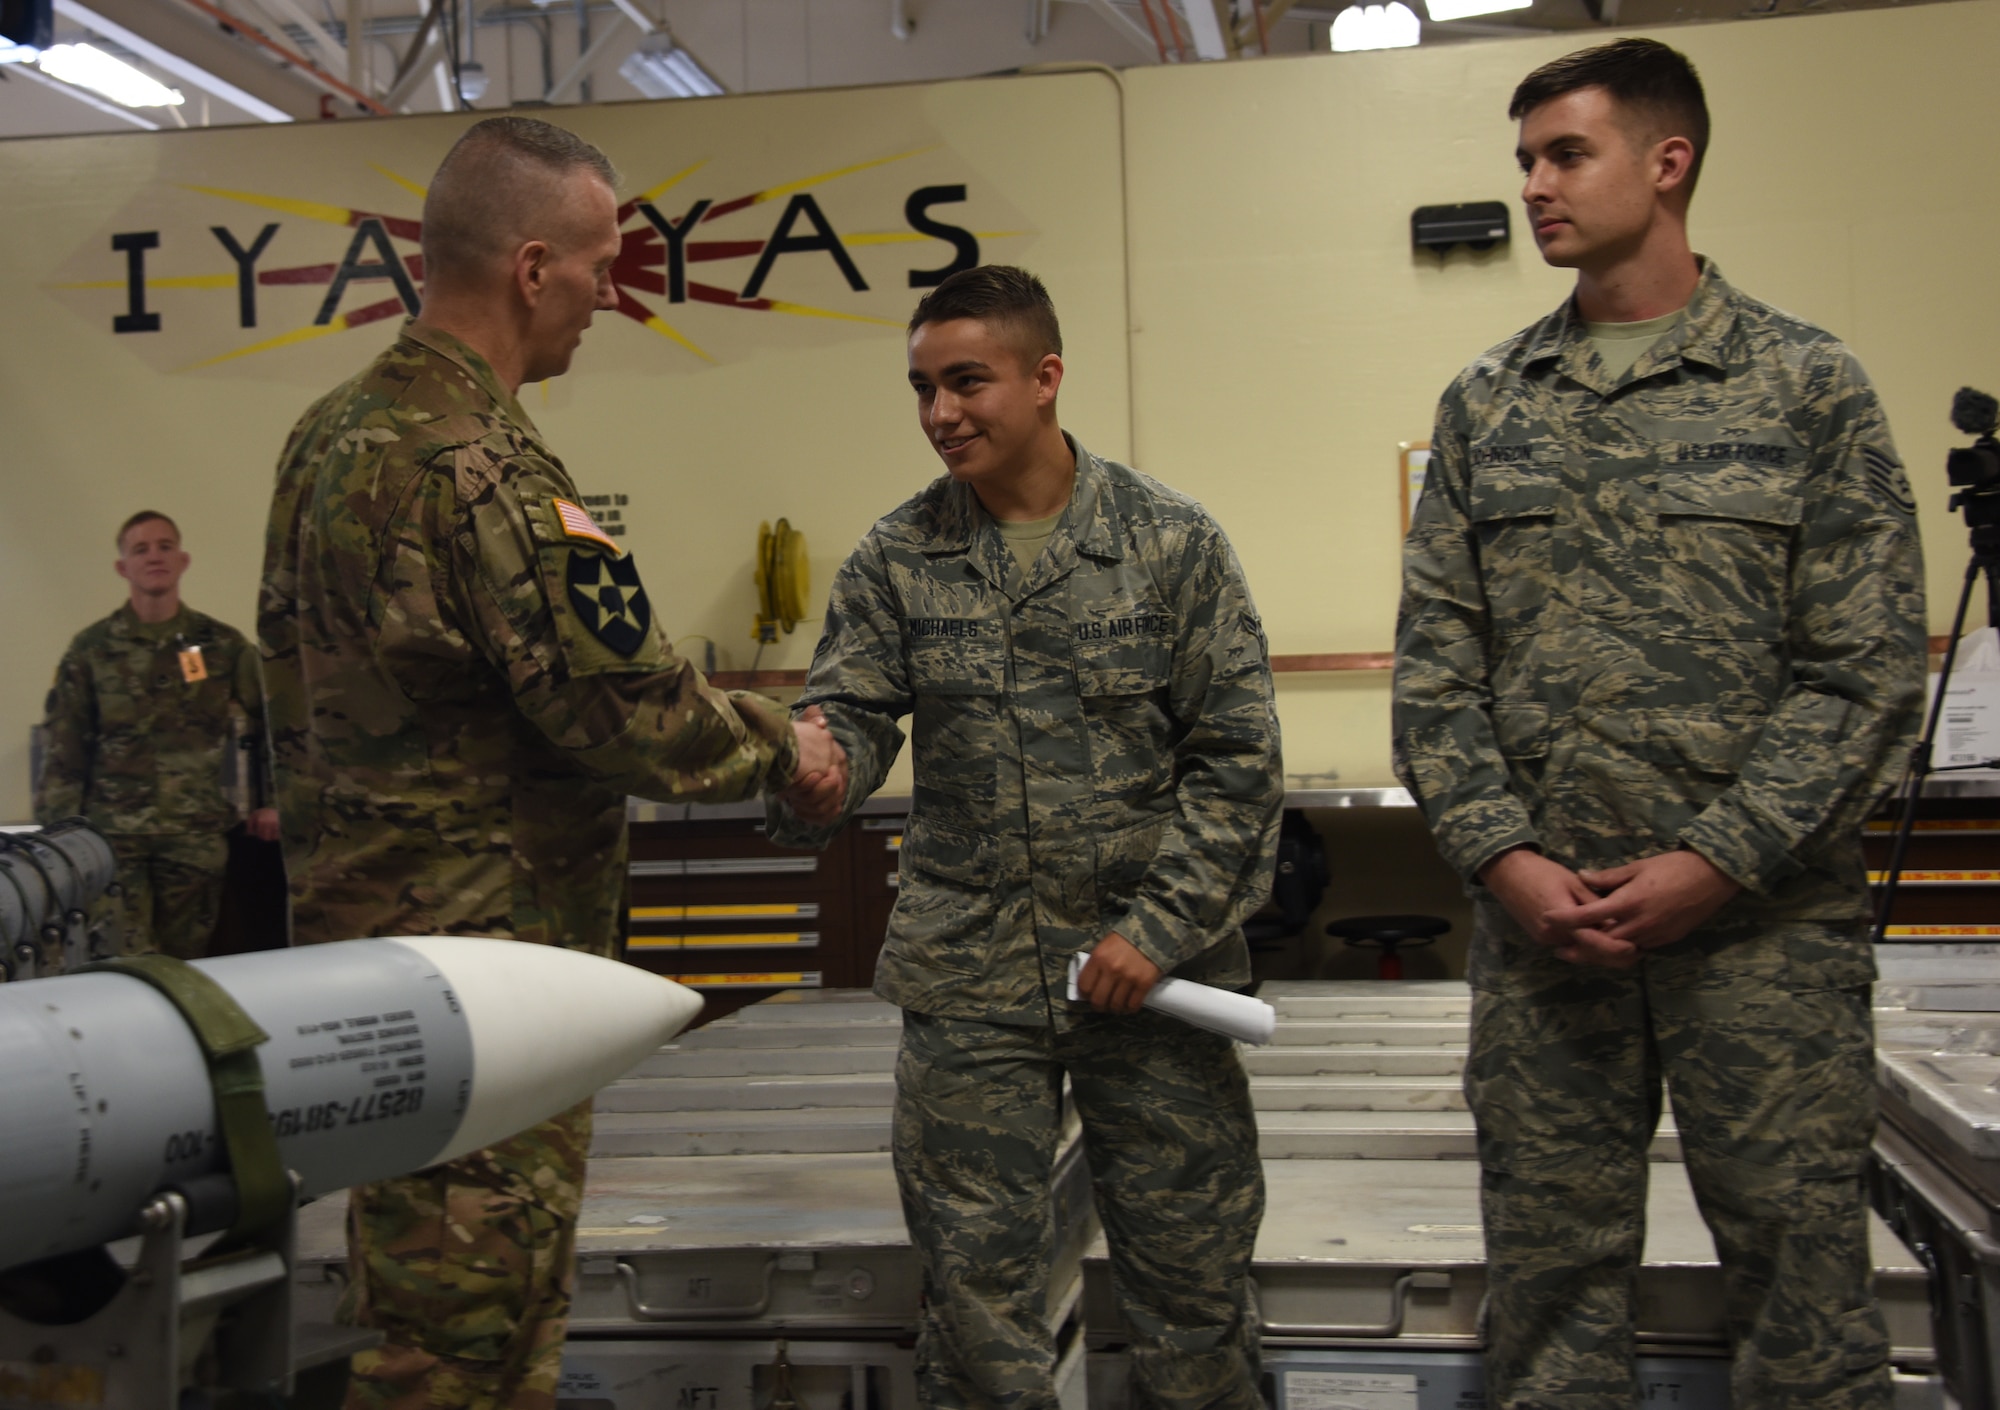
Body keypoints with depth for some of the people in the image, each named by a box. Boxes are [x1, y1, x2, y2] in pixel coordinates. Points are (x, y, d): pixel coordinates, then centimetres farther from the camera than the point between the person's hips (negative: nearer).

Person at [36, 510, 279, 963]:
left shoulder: (223, 646, 8)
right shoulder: (92, 650, 5)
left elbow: (270, 724, 16)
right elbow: (64, 753, 5)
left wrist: (269, 801, 9)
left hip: (197, 837, 1)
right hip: (114, 836, -1)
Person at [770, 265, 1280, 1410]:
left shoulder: (1171, 541, -3)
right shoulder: (897, 561, 3)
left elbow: (1238, 757, -4)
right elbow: (848, 714, -2)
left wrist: (1159, 928, -11)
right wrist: (812, 782, -26)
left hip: (1152, 970, -1)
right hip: (967, 983, 2)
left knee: (1193, 1270, 9)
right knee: (978, 1284, 9)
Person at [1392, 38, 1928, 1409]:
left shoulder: (1807, 386, 1)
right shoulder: (1487, 404, 10)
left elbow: (1868, 669, -4)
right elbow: (1435, 658, 6)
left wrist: (1715, 861, -12)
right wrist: (1502, 854, -6)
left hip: (1764, 918, -3)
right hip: (1540, 911, 3)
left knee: (1801, 1258, 3)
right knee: (1552, 1265, 10)